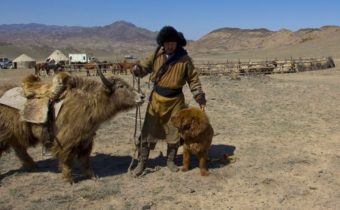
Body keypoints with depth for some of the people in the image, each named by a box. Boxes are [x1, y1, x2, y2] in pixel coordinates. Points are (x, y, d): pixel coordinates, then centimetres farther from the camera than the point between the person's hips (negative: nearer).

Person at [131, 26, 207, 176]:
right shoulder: (156, 55, -2)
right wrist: (137, 69, -22)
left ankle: (171, 161, 28)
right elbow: (144, 66, 2)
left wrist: (200, 98, -6)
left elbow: (193, 79, 0)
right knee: (148, 131, 1)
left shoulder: (184, 59, -6)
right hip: (157, 99, 1)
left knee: (174, 133, 10)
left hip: (175, 101, 0)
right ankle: (141, 163, 11)